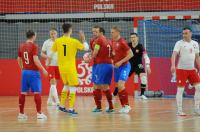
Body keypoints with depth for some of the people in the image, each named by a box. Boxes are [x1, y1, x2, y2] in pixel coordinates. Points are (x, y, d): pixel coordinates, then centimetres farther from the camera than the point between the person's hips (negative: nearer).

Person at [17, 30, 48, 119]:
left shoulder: (21, 46, 8)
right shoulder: (34, 46, -11)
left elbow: (19, 60, 16)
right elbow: (35, 60, -18)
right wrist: (43, 70, -12)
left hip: (25, 72, 6)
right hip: (34, 72, -6)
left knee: (23, 93, 9)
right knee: (37, 92, -4)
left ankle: (21, 113, 12)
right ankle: (39, 113, -6)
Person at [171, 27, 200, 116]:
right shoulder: (179, 43, -7)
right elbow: (174, 54, -19)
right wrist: (173, 65, -35)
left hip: (192, 69, 5)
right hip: (181, 69, -5)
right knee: (180, 90, -5)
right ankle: (179, 110, 1)